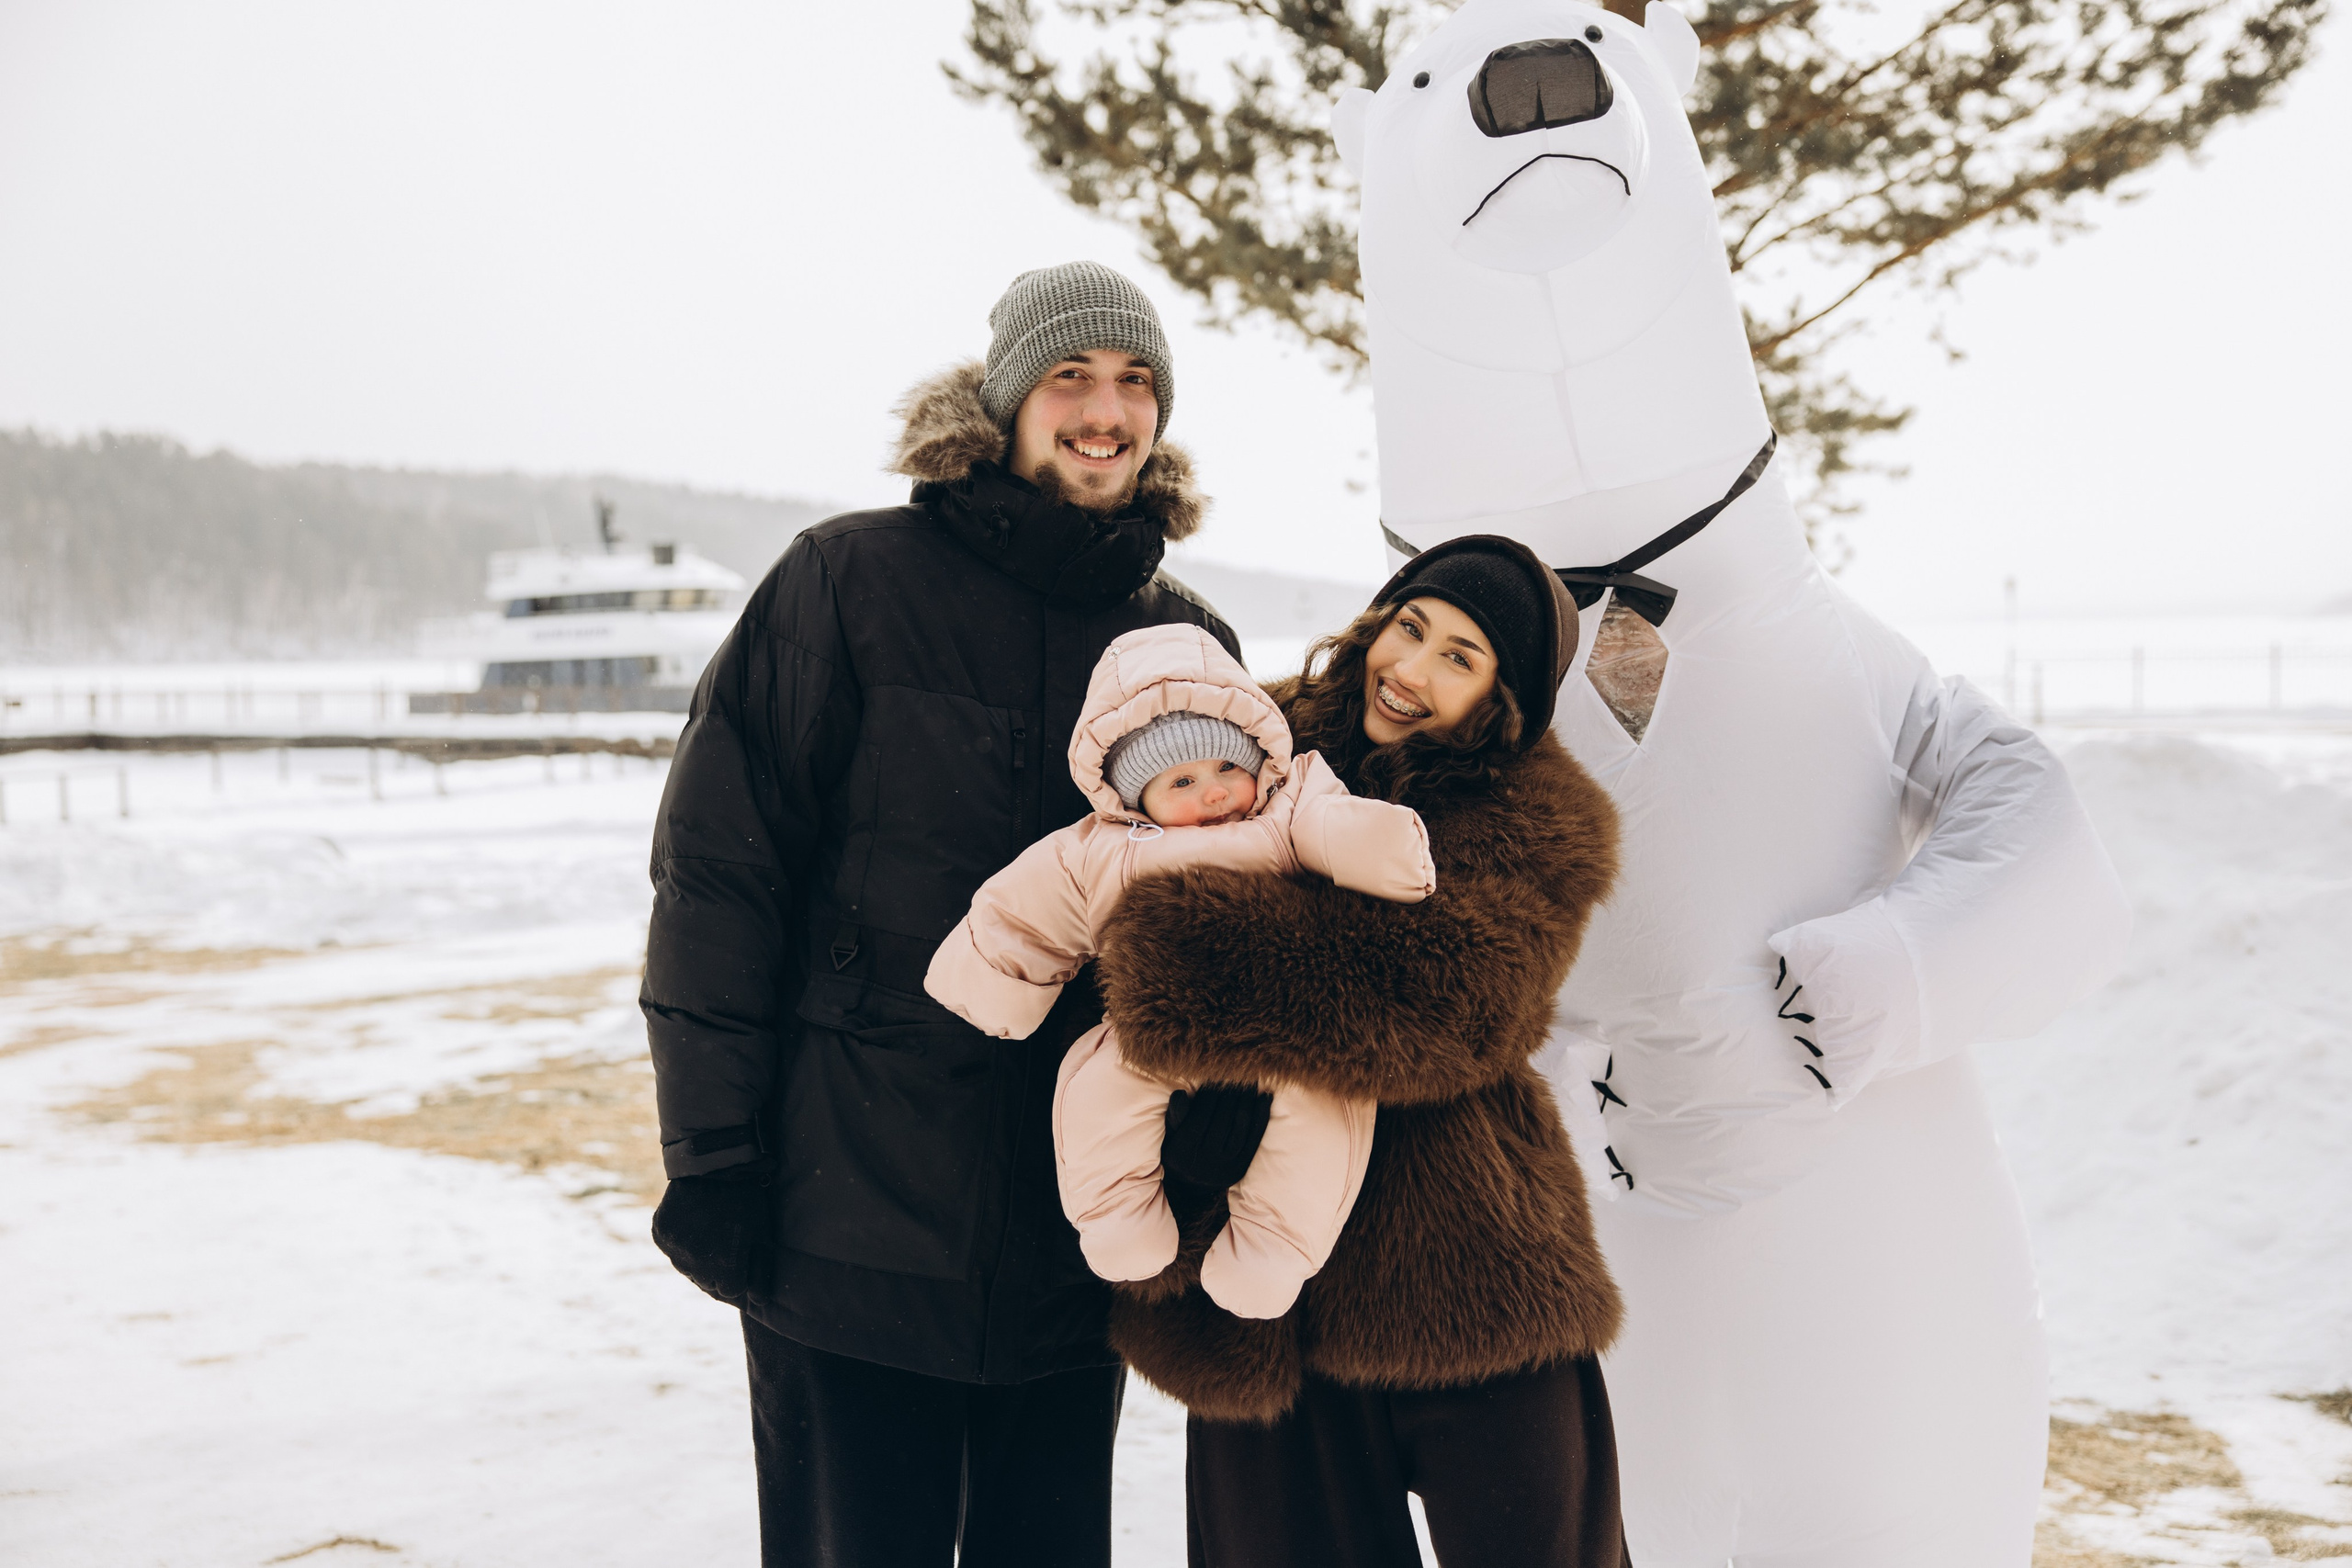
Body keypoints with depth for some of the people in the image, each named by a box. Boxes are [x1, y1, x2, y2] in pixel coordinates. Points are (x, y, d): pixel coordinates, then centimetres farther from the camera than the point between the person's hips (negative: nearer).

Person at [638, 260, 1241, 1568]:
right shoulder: (851, 583, -5)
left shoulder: (1190, 642, 7)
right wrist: (711, 1154, -11)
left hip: (1079, 1246, 4)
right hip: (852, 1219, -3)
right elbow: (717, 867, -7)